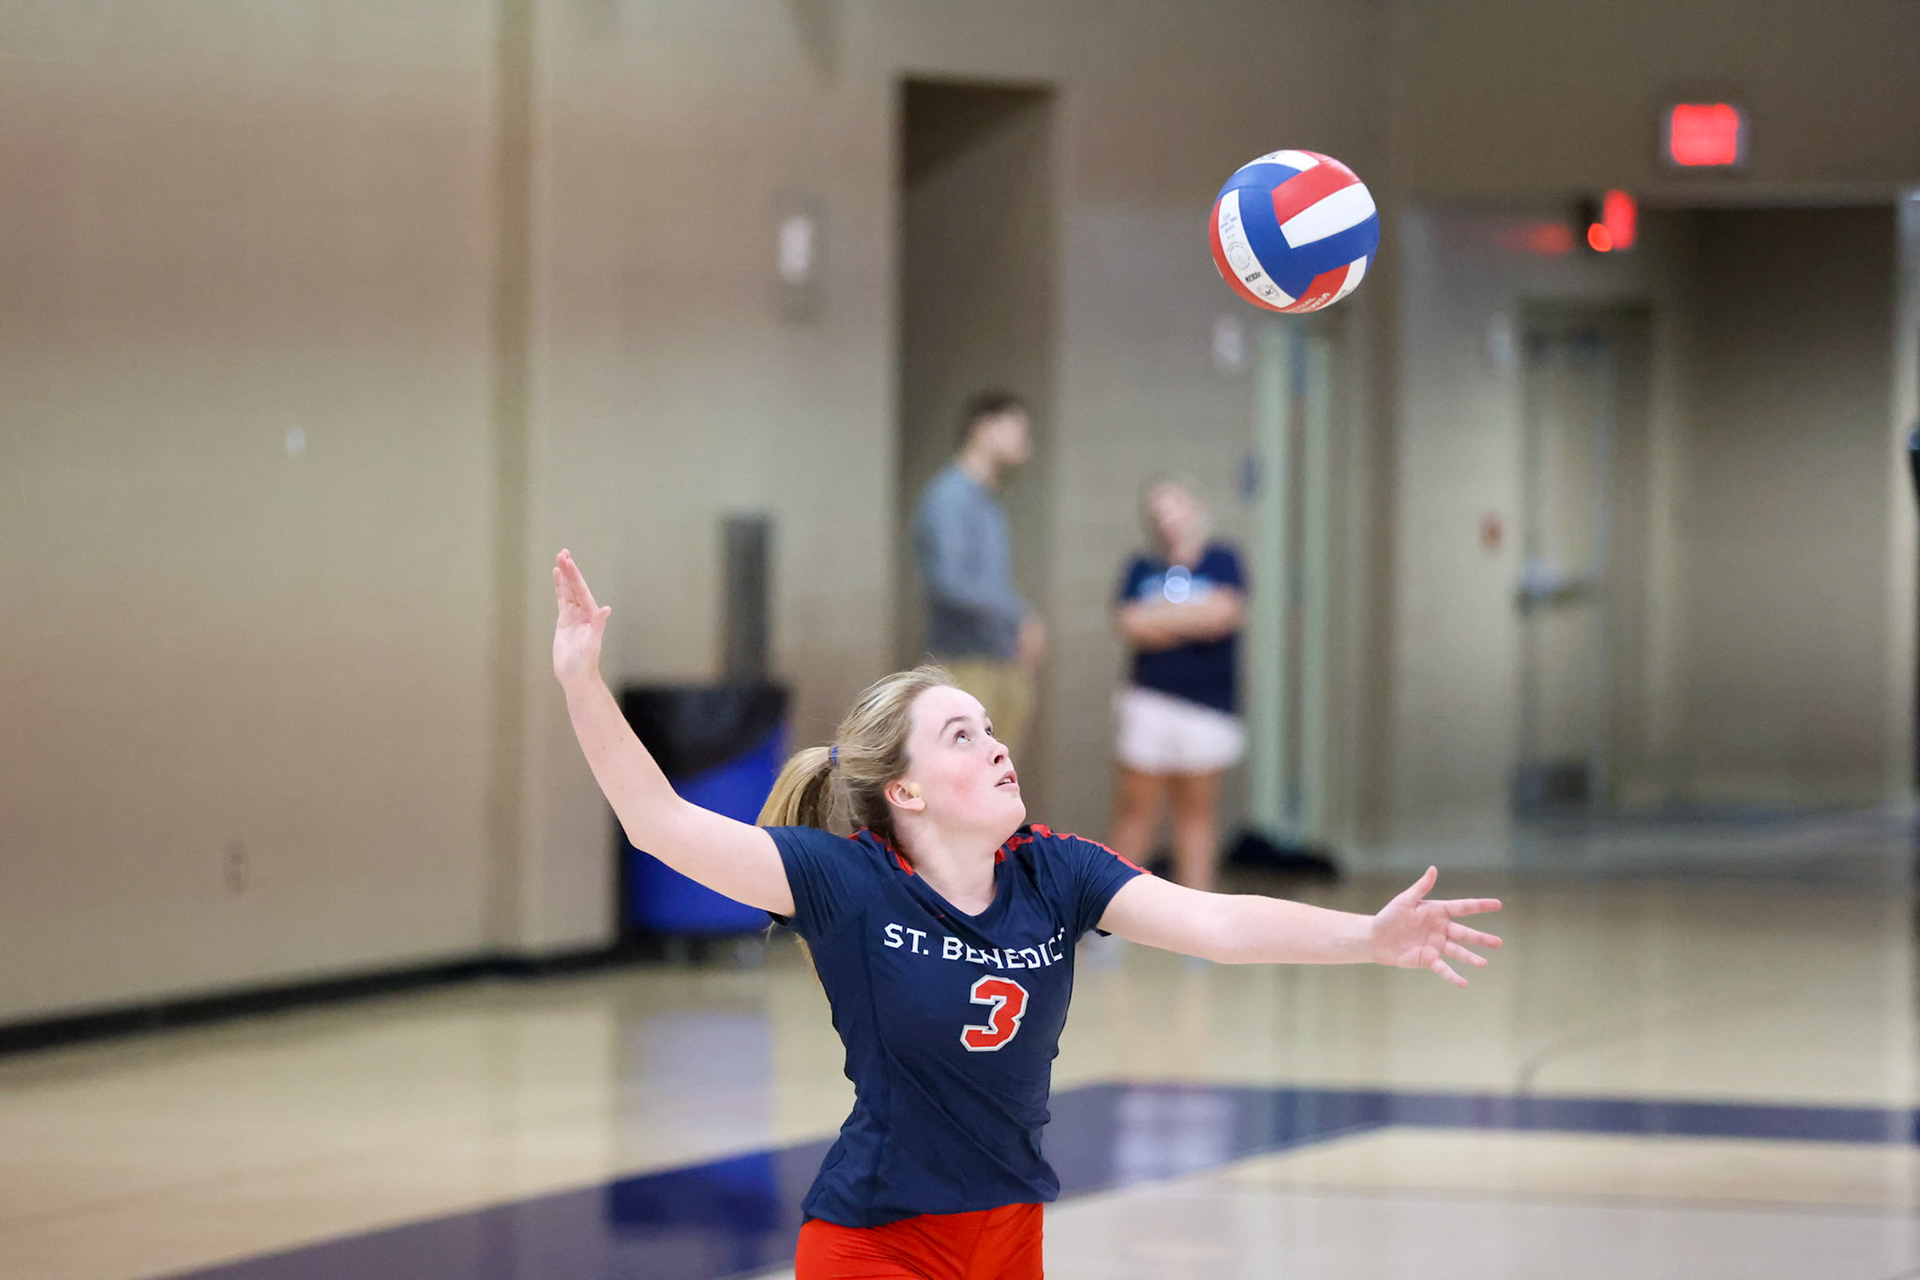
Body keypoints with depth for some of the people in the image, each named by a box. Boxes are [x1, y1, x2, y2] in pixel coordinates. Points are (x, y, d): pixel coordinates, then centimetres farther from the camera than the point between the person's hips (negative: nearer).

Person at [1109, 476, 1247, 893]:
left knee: (1197, 808, 5)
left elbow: (1225, 611, -12)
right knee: (1137, 804, -1)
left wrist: (1159, 616, -4)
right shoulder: (1142, 569, 7)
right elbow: (1130, 624, -6)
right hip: (1149, 698, 1)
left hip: (1208, 702, -1)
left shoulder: (1221, 561, 4)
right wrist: (1192, 622, -9)